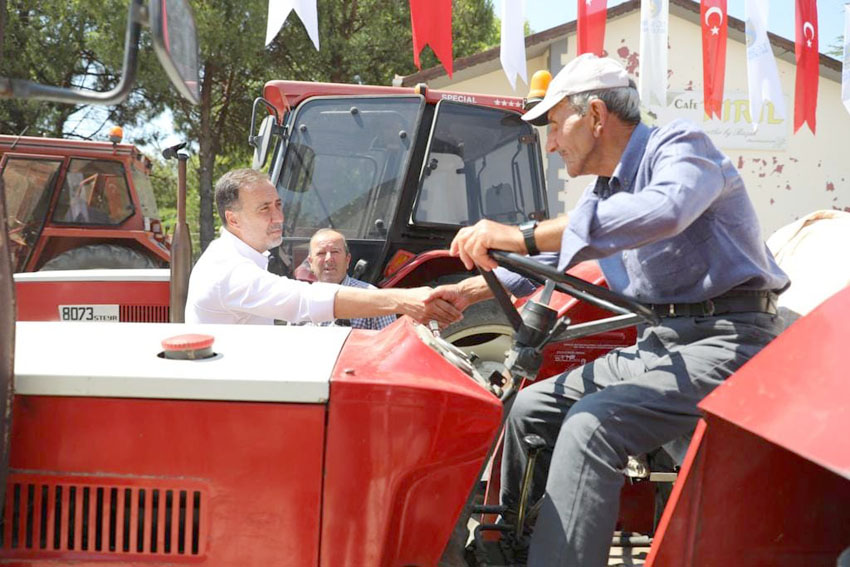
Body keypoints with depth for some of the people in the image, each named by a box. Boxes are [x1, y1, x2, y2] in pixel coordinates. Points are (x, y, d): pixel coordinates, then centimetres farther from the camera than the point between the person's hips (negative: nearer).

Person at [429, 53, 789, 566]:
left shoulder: (679, 145, -12)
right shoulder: (604, 192, 17)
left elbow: (663, 211, -34)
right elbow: (555, 259, 33)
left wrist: (523, 236, -36)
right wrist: (473, 290, 25)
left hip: (725, 338, -9)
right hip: (660, 344, 9)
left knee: (592, 422, -27)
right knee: (530, 409, 6)